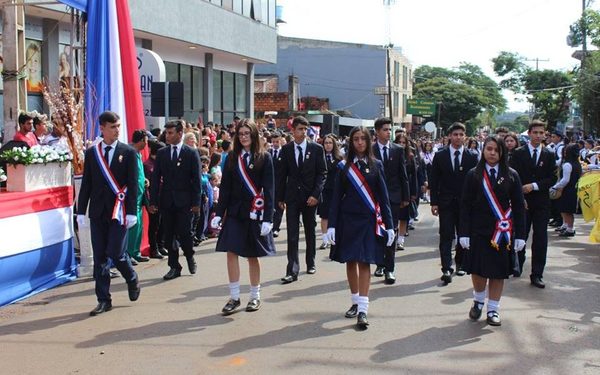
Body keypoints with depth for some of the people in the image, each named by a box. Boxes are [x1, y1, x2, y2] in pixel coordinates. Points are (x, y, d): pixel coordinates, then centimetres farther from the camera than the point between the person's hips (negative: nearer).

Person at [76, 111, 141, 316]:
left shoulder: (128, 152, 0)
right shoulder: (91, 153, 7)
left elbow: (133, 184, -4)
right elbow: (86, 183, 8)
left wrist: (132, 212, -10)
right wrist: (81, 211, 3)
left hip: (119, 211, -3)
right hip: (98, 212, 3)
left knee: (116, 253, -8)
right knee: (99, 258, 4)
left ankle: (132, 279, 23)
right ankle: (104, 300, 12)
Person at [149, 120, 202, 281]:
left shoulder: (191, 153, 0)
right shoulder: (161, 153, 7)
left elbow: (196, 179, -2)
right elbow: (155, 178, 5)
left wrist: (196, 202, -7)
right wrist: (153, 201, -1)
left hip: (184, 201, -3)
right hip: (166, 200, 3)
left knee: (184, 233, -5)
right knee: (169, 235, 5)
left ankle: (190, 256, 24)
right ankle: (174, 266, 16)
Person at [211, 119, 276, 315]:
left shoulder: (264, 158, -3)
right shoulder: (232, 158, 6)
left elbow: (269, 190, -6)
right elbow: (225, 188, 6)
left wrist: (268, 218, -12)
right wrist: (218, 214, 1)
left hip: (255, 214, -2)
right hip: (234, 212, 3)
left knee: (253, 255, 6)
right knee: (231, 252, -5)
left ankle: (255, 296, 19)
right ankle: (234, 297, 3)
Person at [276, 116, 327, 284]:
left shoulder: (317, 149, -1)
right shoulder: (286, 150, 2)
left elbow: (322, 173, -2)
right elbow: (281, 174, 5)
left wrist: (315, 194, -11)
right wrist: (280, 197, 2)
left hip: (310, 197, 0)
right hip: (292, 197, 0)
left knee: (310, 232, 13)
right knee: (292, 235, -5)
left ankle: (311, 263, 29)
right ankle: (292, 271, -7)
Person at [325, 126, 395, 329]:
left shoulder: (376, 165, 3)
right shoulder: (344, 166, 3)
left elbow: (383, 196, 2)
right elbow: (336, 196, 2)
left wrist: (389, 225, -2)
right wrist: (332, 225, -4)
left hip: (368, 220, -1)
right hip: (348, 219, 1)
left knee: (364, 262, -6)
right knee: (350, 261, 7)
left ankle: (362, 310, -9)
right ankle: (355, 302, 23)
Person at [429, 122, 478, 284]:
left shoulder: (472, 157, 2)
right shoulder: (440, 156, 1)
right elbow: (434, 181, 2)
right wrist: (434, 202, -4)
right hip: (446, 203, -1)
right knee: (446, 236, -7)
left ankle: (460, 263, 26)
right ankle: (447, 269, -10)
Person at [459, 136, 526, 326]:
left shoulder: (511, 176, 2)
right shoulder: (473, 175, 1)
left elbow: (518, 207, 2)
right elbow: (465, 206, 0)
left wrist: (520, 236, -3)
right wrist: (464, 233, -7)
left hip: (502, 232, 1)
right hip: (478, 231, 0)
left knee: (498, 271, 6)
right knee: (478, 269, 2)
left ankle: (493, 309, 18)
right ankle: (478, 300, 29)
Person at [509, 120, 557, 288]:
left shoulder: (549, 155, 7)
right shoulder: (518, 153, 2)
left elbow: (552, 179, 2)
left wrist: (534, 186, -11)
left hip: (541, 203, 1)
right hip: (522, 201, -1)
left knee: (540, 240, 0)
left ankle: (537, 275, 4)